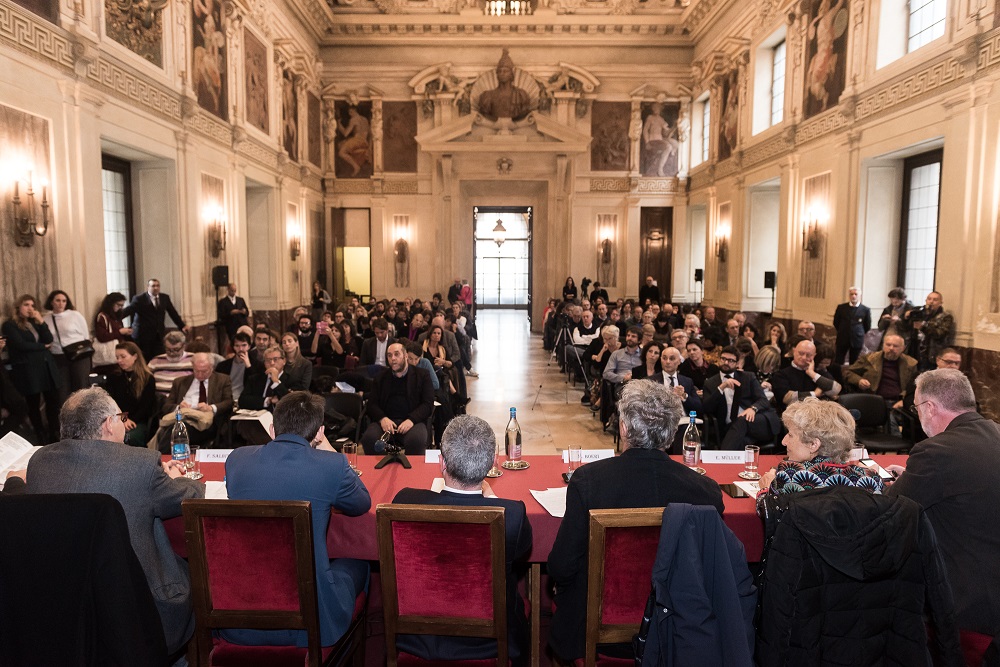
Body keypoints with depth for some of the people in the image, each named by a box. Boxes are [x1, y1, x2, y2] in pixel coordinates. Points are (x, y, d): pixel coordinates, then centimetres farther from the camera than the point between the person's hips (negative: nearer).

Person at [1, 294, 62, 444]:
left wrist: (41, 322, -6)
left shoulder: (34, 322, 17)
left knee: (54, 401, 4)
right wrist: (43, 346, -3)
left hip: (47, 367, 6)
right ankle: (41, 437, 16)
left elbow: (49, 339, 4)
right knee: (33, 405, 6)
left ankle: (55, 435, 15)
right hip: (27, 370, -6)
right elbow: (21, 345, -16)